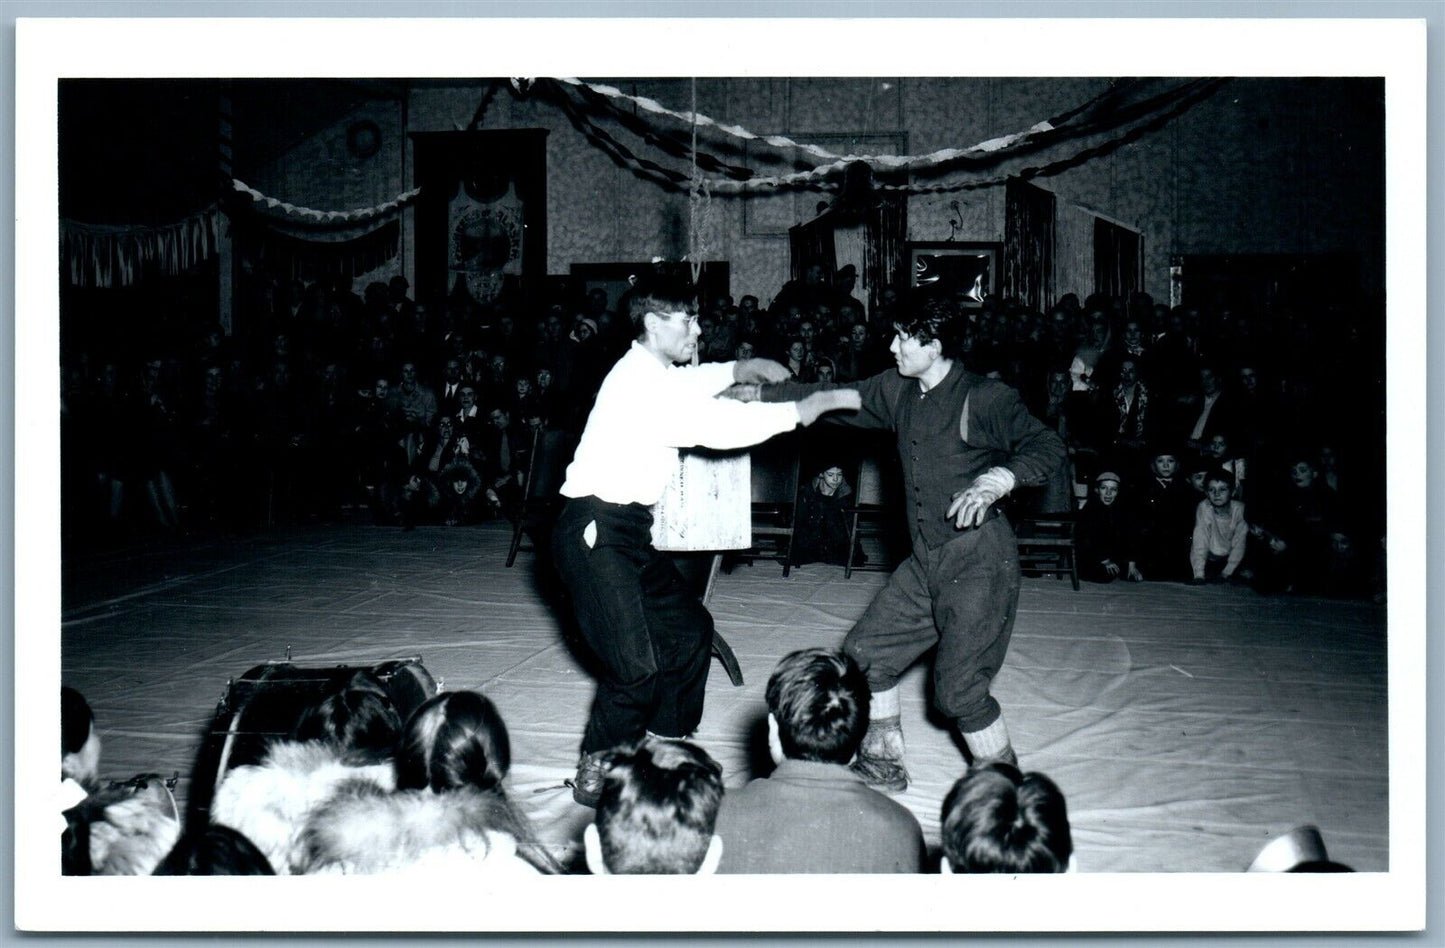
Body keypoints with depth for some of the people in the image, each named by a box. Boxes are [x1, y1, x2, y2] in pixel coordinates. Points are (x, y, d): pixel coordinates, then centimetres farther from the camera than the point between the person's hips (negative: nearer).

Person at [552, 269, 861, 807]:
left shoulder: (652, 373, 14)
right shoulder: (640, 383, -18)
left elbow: (689, 385, 36)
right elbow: (717, 427, -21)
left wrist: (738, 370, 19)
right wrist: (799, 412, -13)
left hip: (628, 531, 11)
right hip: (595, 531, -11)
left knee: (689, 629, 18)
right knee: (638, 665, -16)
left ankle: (663, 746, 31)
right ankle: (595, 776, 2)